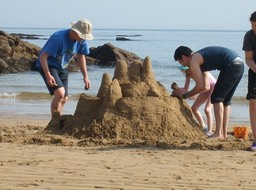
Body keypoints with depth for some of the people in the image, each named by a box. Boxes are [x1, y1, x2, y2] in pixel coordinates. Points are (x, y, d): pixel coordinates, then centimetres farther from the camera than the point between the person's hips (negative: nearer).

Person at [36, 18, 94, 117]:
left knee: (64, 99, 8)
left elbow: (80, 57, 10)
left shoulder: (82, 40, -8)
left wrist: (85, 77, 5)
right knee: (60, 93, -25)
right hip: (48, 65, -8)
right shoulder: (59, 38, -30)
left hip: (62, 68, 8)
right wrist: (48, 75, -37)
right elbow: (43, 56, -28)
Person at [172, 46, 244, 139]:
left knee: (217, 98, -4)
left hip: (231, 65, -9)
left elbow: (200, 86, -8)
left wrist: (184, 95, 4)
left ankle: (218, 133, -8)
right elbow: (206, 86, 27)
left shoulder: (193, 61, -3)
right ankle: (224, 133, 16)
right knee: (225, 100, 15)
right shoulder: (200, 57, 25)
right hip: (239, 64, 9)